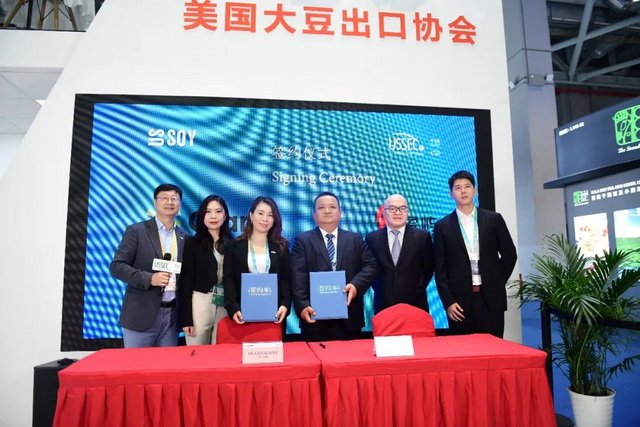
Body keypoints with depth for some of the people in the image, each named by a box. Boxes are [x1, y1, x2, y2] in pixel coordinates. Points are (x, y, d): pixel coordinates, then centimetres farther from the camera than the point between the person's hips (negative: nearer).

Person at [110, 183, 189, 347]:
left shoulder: (184, 237, 11)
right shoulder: (136, 231, -1)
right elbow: (116, 266, -7)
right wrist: (149, 278, -20)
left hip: (172, 315, 4)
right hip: (142, 315, -4)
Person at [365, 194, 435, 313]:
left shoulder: (422, 236, -1)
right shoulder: (372, 238, 2)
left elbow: (429, 268, 5)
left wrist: (417, 290, 1)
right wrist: (380, 290, 3)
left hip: (415, 304, -1)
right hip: (383, 305, 1)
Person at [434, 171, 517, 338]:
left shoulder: (494, 219, 5)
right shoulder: (442, 226, 2)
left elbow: (509, 254, 11)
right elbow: (440, 268, 1)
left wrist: (498, 282, 6)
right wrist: (448, 301, -5)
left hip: (491, 297, 1)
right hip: (460, 299, 0)